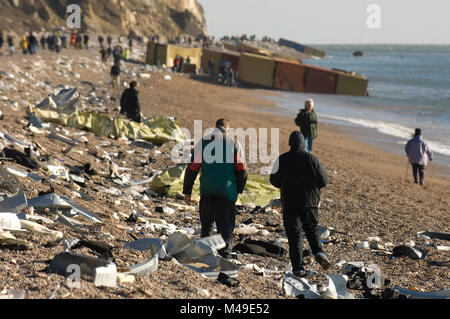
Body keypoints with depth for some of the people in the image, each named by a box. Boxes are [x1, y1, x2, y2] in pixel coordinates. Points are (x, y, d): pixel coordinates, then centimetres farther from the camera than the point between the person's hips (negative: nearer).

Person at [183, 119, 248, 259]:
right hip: (227, 191, -1)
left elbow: (192, 168, 4)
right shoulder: (234, 143, 4)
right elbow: (241, 171, 1)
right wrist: (238, 189, 14)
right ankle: (225, 256, -7)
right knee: (226, 226, 2)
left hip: (207, 191, 1)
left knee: (206, 225, 14)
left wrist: (187, 191, 9)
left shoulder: (203, 142, 6)